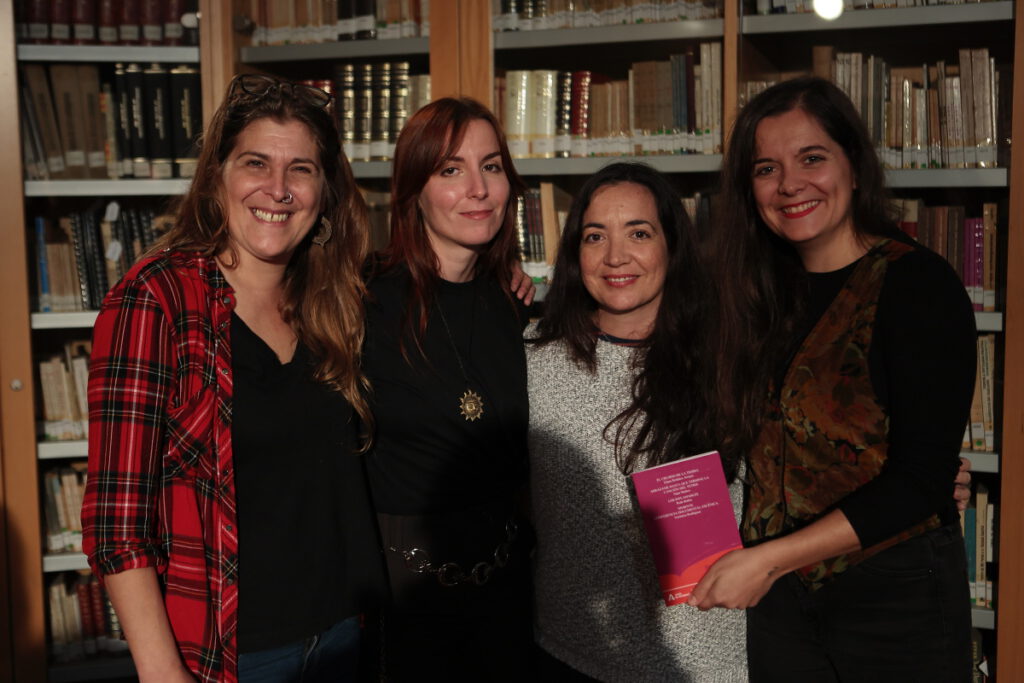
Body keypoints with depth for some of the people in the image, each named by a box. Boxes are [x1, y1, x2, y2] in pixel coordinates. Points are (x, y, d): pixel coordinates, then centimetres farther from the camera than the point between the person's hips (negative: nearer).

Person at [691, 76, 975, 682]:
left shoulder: (917, 284, -14)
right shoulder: (769, 290, 4)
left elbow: (923, 481, -18)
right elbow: (766, 449, 9)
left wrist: (769, 559, -20)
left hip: (896, 593, -5)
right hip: (779, 595, 5)